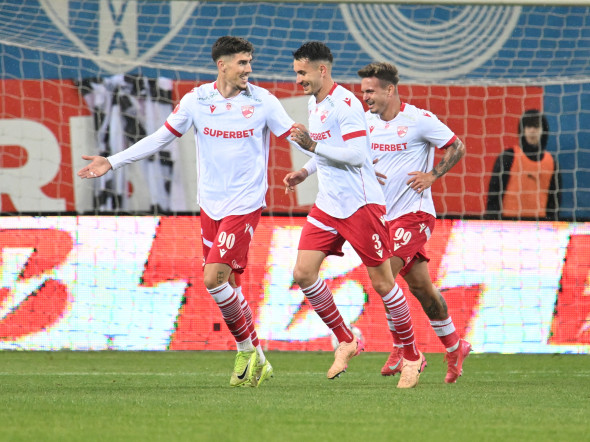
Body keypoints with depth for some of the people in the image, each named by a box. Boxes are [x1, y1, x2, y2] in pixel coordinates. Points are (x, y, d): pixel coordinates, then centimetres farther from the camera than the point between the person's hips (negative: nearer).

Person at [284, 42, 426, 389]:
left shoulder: (345, 103, -15)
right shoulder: (314, 103, 13)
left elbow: (356, 155, -23)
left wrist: (313, 145, -23)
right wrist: (306, 171, 14)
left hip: (360, 204, -9)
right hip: (327, 205, 9)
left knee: (382, 282, -3)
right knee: (303, 273, -3)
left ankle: (412, 356, 10)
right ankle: (346, 341, 11)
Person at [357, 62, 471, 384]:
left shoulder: (419, 119, -9)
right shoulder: (366, 121, 7)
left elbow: (457, 148, -3)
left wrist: (431, 176, -12)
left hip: (413, 212, -6)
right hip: (383, 214, 6)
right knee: (420, 287, 9)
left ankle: (402, 349, -6)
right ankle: (454, 348, 21)